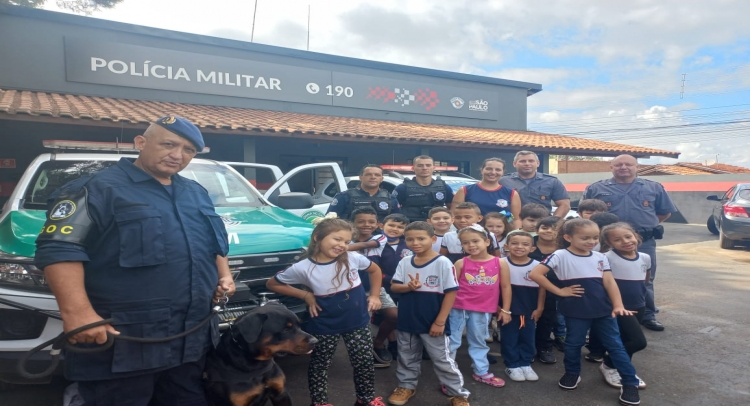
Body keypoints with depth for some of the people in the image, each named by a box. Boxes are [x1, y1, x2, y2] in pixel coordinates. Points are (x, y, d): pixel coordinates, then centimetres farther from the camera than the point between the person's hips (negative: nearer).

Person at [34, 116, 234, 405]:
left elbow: (214, 242, 26)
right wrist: (76, 312, -26)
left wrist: (224, 275, 10)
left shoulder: (196, 193, 15)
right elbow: (59, 249, -17)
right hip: (122, 340, -6)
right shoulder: (99, 187, -8)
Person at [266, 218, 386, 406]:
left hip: (358, 322, 3)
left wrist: (375, 295, 3)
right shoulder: (303, 268, -19)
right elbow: (272, 284, -6)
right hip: (325, 327, -2)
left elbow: (375, 270, 9)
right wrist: (306, 295, -10)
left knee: (364, 362, 14)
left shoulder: (353, 258, -12)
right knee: (320, 365, 13)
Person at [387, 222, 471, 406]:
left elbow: (451, 292, -14)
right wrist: (409, 287, -21)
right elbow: (394, 286, 2)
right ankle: (406, 386, 40)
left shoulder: (443, 263, -15)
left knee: (442, 360, 6)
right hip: (407, 321, 5)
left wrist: (440, 322, -15)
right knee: (407, 357, 20)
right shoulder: (405, 262, -1)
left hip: (433, 323, -4)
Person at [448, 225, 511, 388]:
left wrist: (505, 310, 4)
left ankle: (482, 372, 38)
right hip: (459, 308, -2)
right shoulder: (461, 263, -6)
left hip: (483, 311, 2)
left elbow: (506, 287, 4)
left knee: (479, 342, 21)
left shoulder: (500, 263, -3)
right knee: (452, 342, 5)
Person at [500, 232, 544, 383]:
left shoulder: (537, 266, -6)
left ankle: (526, 364, 31)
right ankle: (512, 366, 24)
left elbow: (542, 288, 1)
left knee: (528, 339, 14)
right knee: (509, 339, 9)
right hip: (509, 310, -2)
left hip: (530, 311, 2)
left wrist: (539, 308, 1)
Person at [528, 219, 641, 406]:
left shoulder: (600, 257, 4)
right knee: (574, 343, 11)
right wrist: (559, 291, -12)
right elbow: (535, 274, -18)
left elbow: (609, 282, 1)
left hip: (603, 309, 3)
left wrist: (618, 305, -12)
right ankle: (572, 374, 33)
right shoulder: (560, 256, -12)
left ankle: (630, 383, 17)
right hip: (576, 311, -3)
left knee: (615, 345, 7)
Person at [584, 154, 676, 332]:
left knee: (644, 281, 11)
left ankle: (648, 316, 24)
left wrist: (645, 223, 8)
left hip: (644, 242, 2)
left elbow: (665, 212, 15)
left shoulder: (654, 188, 7)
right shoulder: (596, 188, 2)